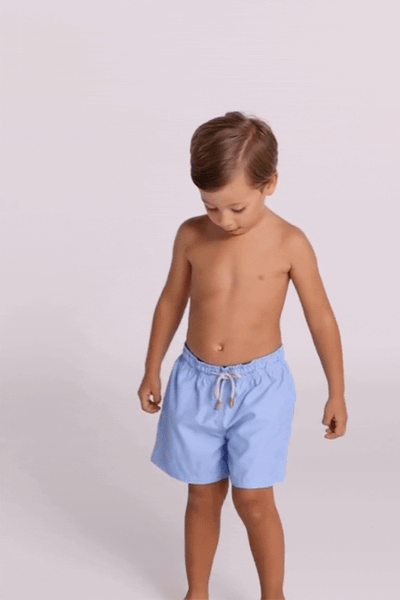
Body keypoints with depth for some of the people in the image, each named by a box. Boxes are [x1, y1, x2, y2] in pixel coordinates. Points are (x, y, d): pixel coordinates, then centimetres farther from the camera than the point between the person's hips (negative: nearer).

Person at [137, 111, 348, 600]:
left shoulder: (289, 243, -12)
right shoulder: (191, 235, -5)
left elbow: (320, 318, -3)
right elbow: (171, 302, 9)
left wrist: (336, 393, 1)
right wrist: (152, 370, 16)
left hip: (259, 385, -2)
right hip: (196, 382, 3)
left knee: (253, 500, 1)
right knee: (203, 495, 13)